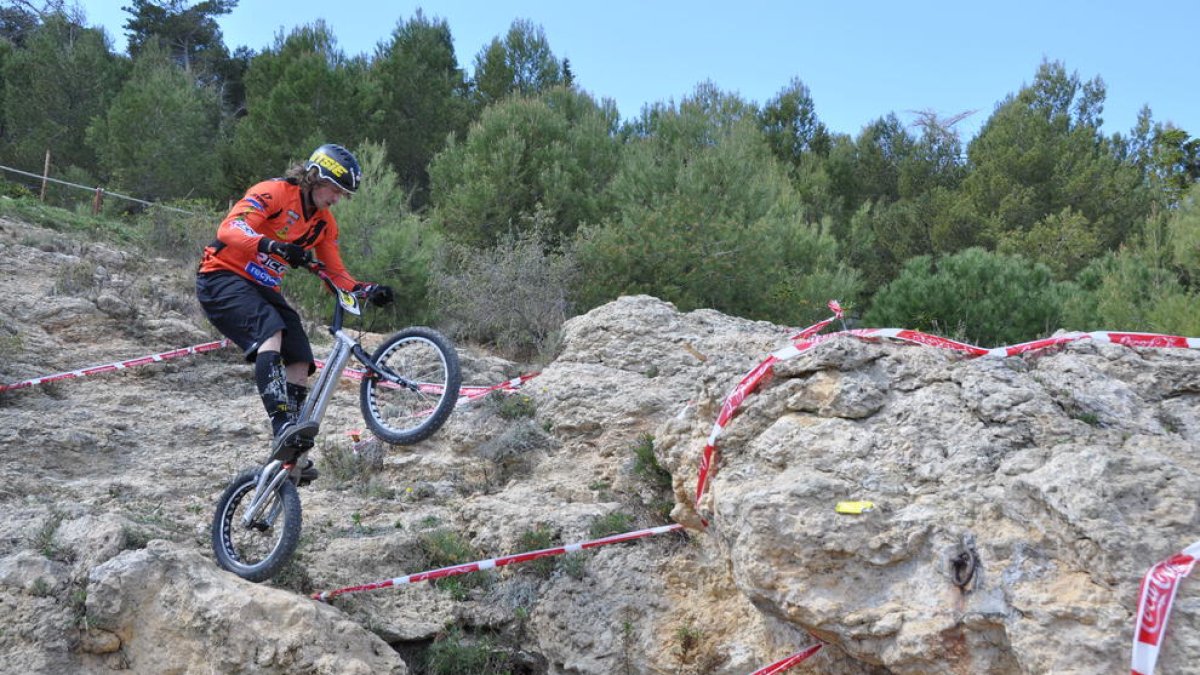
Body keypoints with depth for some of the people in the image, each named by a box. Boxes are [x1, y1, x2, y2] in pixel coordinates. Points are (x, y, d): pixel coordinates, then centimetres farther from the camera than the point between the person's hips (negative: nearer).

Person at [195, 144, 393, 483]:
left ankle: (290, 455, -1)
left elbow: (337, 274, 9)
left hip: (262, 290, 8)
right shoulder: (273, 193, -15)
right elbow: (229, 230, -28)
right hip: (222, 279, -8)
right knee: (271, 330, -34)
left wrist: (369, 290, -10)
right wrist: (276, 247, -45)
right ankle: (283, 428, -44)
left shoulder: (324, 222, 8)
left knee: (300, 361, -6)